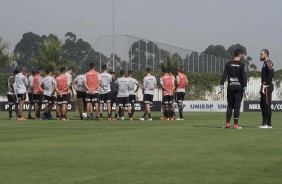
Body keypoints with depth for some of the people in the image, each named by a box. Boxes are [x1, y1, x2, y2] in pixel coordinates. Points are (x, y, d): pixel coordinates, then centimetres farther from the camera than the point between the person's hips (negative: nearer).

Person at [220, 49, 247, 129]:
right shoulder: (241, 65, -4)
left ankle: (227, 123, -1)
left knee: (229, 105, 9)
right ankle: (235, 124, -1)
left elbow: (224, 75, -1)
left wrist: (221, 84, -1)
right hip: (239, 87, -3)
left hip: (230, 87, 3)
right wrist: (245, 86, -9)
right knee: (237, 106, 1)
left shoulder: (228, 64, 5)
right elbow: (244, 76, -10)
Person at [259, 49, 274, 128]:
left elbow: (271, 74, -24)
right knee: (262, 104, 14)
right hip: (264, 87, 10)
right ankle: (264, 123, 21)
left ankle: (269, 124, -5)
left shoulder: (268, 63, -12)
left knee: (267, 105, -8)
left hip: (267, 87, -10)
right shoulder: (265, 63, 19)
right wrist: (263, 85, 14)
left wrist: (265, 84, -21)